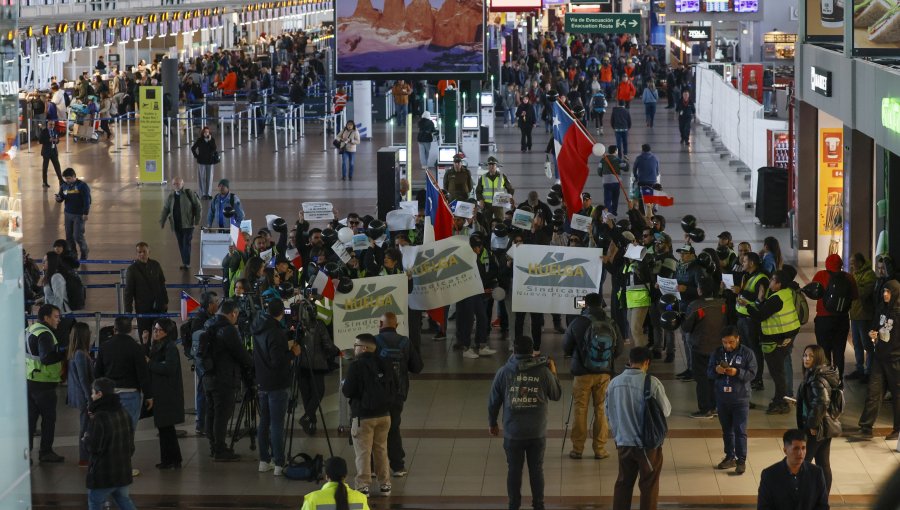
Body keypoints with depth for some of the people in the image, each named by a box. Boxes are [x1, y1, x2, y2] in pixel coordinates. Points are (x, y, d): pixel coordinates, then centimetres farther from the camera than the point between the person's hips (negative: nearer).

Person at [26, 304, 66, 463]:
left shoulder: (29, 330, 11)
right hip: (43, 383, -8)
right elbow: (46, 358, -28)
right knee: (48, 418, 3)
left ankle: (26, 451, 13)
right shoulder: (45, 334, -18)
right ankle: (45, 452, 9)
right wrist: (65, 354, -24)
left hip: (28, 382, 8)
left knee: (30, 417, 12)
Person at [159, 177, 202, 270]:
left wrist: (197, 220, -4)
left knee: (186, 243, -10)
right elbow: (165, 210, 11)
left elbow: (198, 207, 0)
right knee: (181, 244, 6)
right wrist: (162, 222, 2)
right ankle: (185, 263, 12)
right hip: (177, 225, 4)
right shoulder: (170, 197, 10)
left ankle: (187, 263, -10)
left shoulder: (189, 194, -3)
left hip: (188, 224, -4)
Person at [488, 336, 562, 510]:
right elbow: (556, 395, 6)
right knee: (537, 470, 12)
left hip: (513, 432, 0)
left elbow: (493, 401, 0)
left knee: (514, 470, 11)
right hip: (538, 432, 0)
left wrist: (492, 422, 16)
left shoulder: (504, 372, -7)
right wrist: (553, 373, 19)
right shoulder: (543, 372, -8)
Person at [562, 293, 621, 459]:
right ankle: (600, 449, 11)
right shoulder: (611, 325, -3)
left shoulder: (578, 323, -10)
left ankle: (577, 449, 9)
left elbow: (566, 347, 0)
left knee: (580, 410, 6)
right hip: (604, 373, 2)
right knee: (601, 410, 9)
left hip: (583, 372, -2)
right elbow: (618, 349, 7)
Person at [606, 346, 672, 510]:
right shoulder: (652, 383, -16)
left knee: (623, 483, 14)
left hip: (623, 442, 4)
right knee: (649, 485, 9)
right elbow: (666, 410, -5)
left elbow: (608, 414, 6)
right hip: (648, 443, -4)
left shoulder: (614, 383, -3)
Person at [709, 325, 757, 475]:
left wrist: (737, 372, -27)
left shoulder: (747, 353, -8)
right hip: (722, 399, 4)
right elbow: (708, 372, 4)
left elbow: (752, 374, -12)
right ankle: (730, 457, 26)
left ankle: (741, 460, 5)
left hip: (740, 399, -4)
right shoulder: (718, 353, 2)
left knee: (740, 430, -2)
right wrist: (716, 370, -19)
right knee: (727, 430, 14)